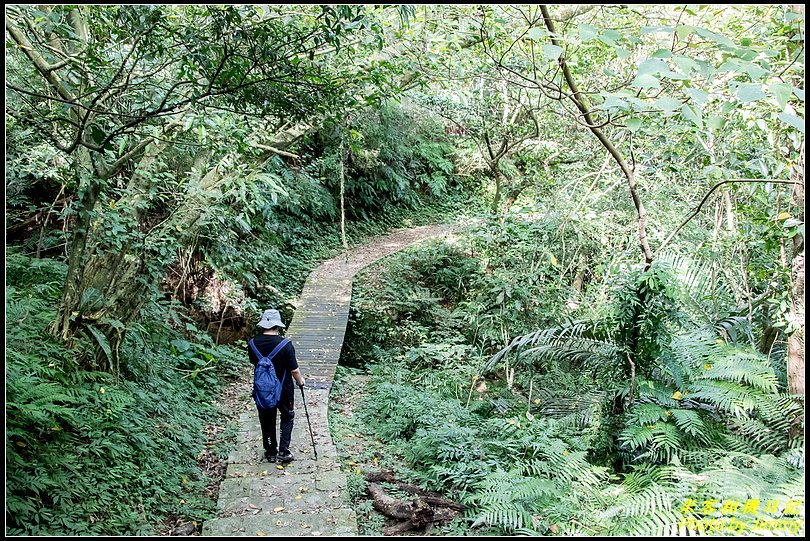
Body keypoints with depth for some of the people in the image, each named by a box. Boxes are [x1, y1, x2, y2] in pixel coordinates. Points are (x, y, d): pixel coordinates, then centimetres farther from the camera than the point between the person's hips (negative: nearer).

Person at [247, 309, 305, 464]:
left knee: (267, 421, 19)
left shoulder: (253, 343, -10)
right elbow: (294, 370, -16)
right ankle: (283, 451, 13)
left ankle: (270, 452, 30)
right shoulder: (285, 345, -22)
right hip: (284, 389, -3)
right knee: (287, 418, 19)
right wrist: (300, 381, 4)